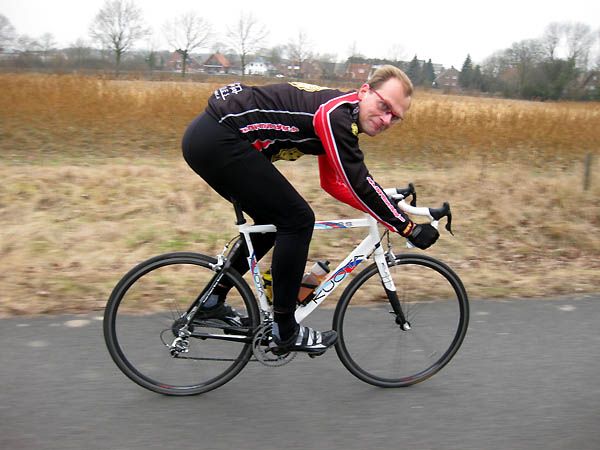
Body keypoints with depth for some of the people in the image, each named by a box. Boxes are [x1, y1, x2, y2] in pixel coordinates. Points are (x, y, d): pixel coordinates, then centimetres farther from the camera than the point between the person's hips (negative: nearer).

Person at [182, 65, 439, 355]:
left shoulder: (340, 116, 14)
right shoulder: (337, 114, -16)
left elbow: (332, 183, 20)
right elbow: (358, 184, -19)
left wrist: (388, 207, 13)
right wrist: (409, 229, -12)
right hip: (217, 140, -10)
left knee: (274, 220, 19)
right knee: (296, 220, -8)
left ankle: (212, 301, 28)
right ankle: (285, 331, 2)